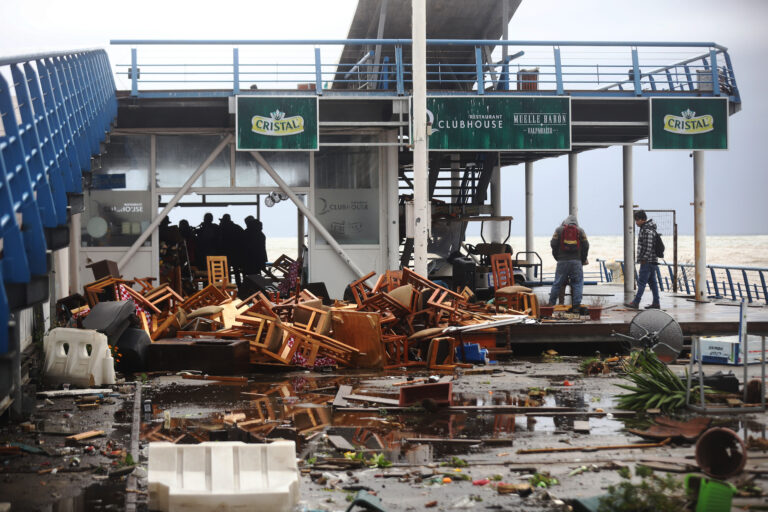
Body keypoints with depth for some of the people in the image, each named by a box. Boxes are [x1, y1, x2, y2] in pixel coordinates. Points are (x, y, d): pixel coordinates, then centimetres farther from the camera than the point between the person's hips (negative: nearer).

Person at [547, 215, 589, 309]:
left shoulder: (559, 229, 8)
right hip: (576, 261, -1)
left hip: (562, 261, 1)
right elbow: (586, 246, 5)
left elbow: (553, 244, 3)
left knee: (557, 283, 8)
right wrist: (583, 260, 16)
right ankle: (576, 305, -3)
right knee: (577, 284, 4)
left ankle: (551, 304, 12)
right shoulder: (580, 231, 8)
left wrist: (557, 257, 15)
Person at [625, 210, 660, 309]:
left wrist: (644, 258, -19)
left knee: (641, 281, -9)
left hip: (647, 261, -10)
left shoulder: (647, 230, -16)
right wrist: (641, 258, 19)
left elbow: (648, 246, -22)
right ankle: (656, 303, 13)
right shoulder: (645, 228, 16)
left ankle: (636, 303, -9)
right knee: (652, 282, 11)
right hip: (652, 261, 10)